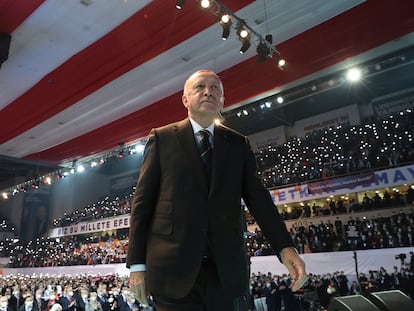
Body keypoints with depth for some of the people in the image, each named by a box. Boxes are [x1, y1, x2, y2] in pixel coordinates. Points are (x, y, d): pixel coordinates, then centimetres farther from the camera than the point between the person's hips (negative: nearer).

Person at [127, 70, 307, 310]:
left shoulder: (238, 144, 10)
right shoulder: (162, 138, 4)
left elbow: (257, 196, 2)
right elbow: (143, 200, 1)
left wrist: (285, 247, -12)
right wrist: (137, 263, -4)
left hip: (225, 270, 3)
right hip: (173, 268, -2)